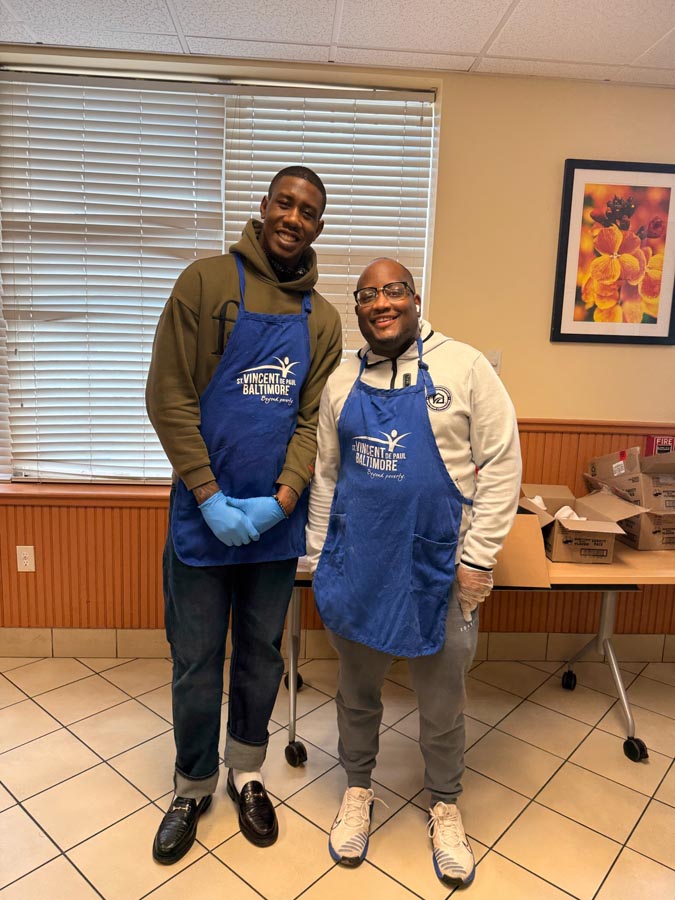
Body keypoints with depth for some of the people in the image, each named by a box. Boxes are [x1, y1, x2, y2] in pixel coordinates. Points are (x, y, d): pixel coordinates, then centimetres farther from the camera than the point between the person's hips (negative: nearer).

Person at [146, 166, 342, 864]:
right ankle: (193, 788, 37)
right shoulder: (206, 282, -5)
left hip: (277, 520, 3)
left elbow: (313, 420, 2)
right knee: (196, 665, 12)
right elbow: (169, 397, -9)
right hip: (202, 516, -2)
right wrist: (210, 498, -14)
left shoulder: (322, 319, 6)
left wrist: (281, 500, -12)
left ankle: (246, 775, 41)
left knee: (261, 658, 18)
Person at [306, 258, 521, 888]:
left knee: (442, 700, 15)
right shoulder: (342, 382, 5)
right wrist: (321, 557, 10)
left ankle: (444, 807, 42)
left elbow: (501, 466, -7)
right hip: (356, 564, 3)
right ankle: (357, 789, 45)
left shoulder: (463, 367, -7)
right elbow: (326, 475, 11)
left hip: (435, 567, -3)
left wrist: (477, 559, -9)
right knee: (356, 689, 19)